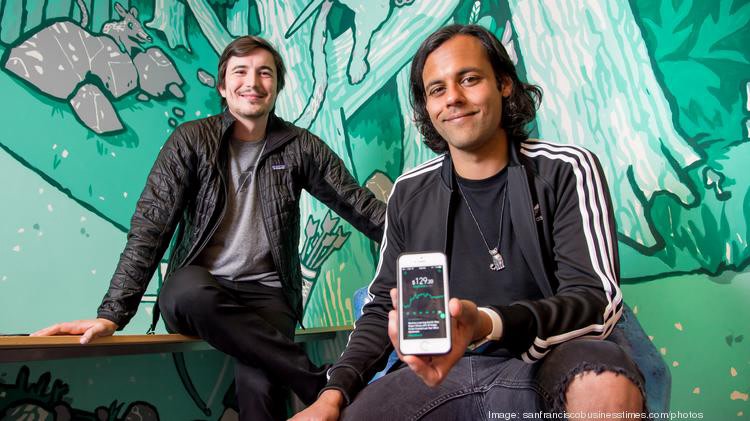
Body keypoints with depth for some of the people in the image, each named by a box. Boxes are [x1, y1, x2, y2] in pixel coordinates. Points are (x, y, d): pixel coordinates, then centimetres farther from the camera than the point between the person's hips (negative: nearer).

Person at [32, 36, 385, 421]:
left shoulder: (301, 147, 4)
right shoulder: (192, 140, 0)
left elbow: (360, 206, 6)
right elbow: (150, 228, -5)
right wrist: (112, 314, -15)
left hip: (267, 293, -1)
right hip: (199, 291, 1)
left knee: (257, 383, -32)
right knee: (187, 291, -36)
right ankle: (313, 381, -22)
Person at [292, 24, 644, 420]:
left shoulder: (566, 171, -3)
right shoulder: (409, 192, 6)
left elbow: (596, 299, -12)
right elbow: (383, 307, 9)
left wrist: (487, 325, -32)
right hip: (442, 367, 2)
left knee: (606, 384, -34)